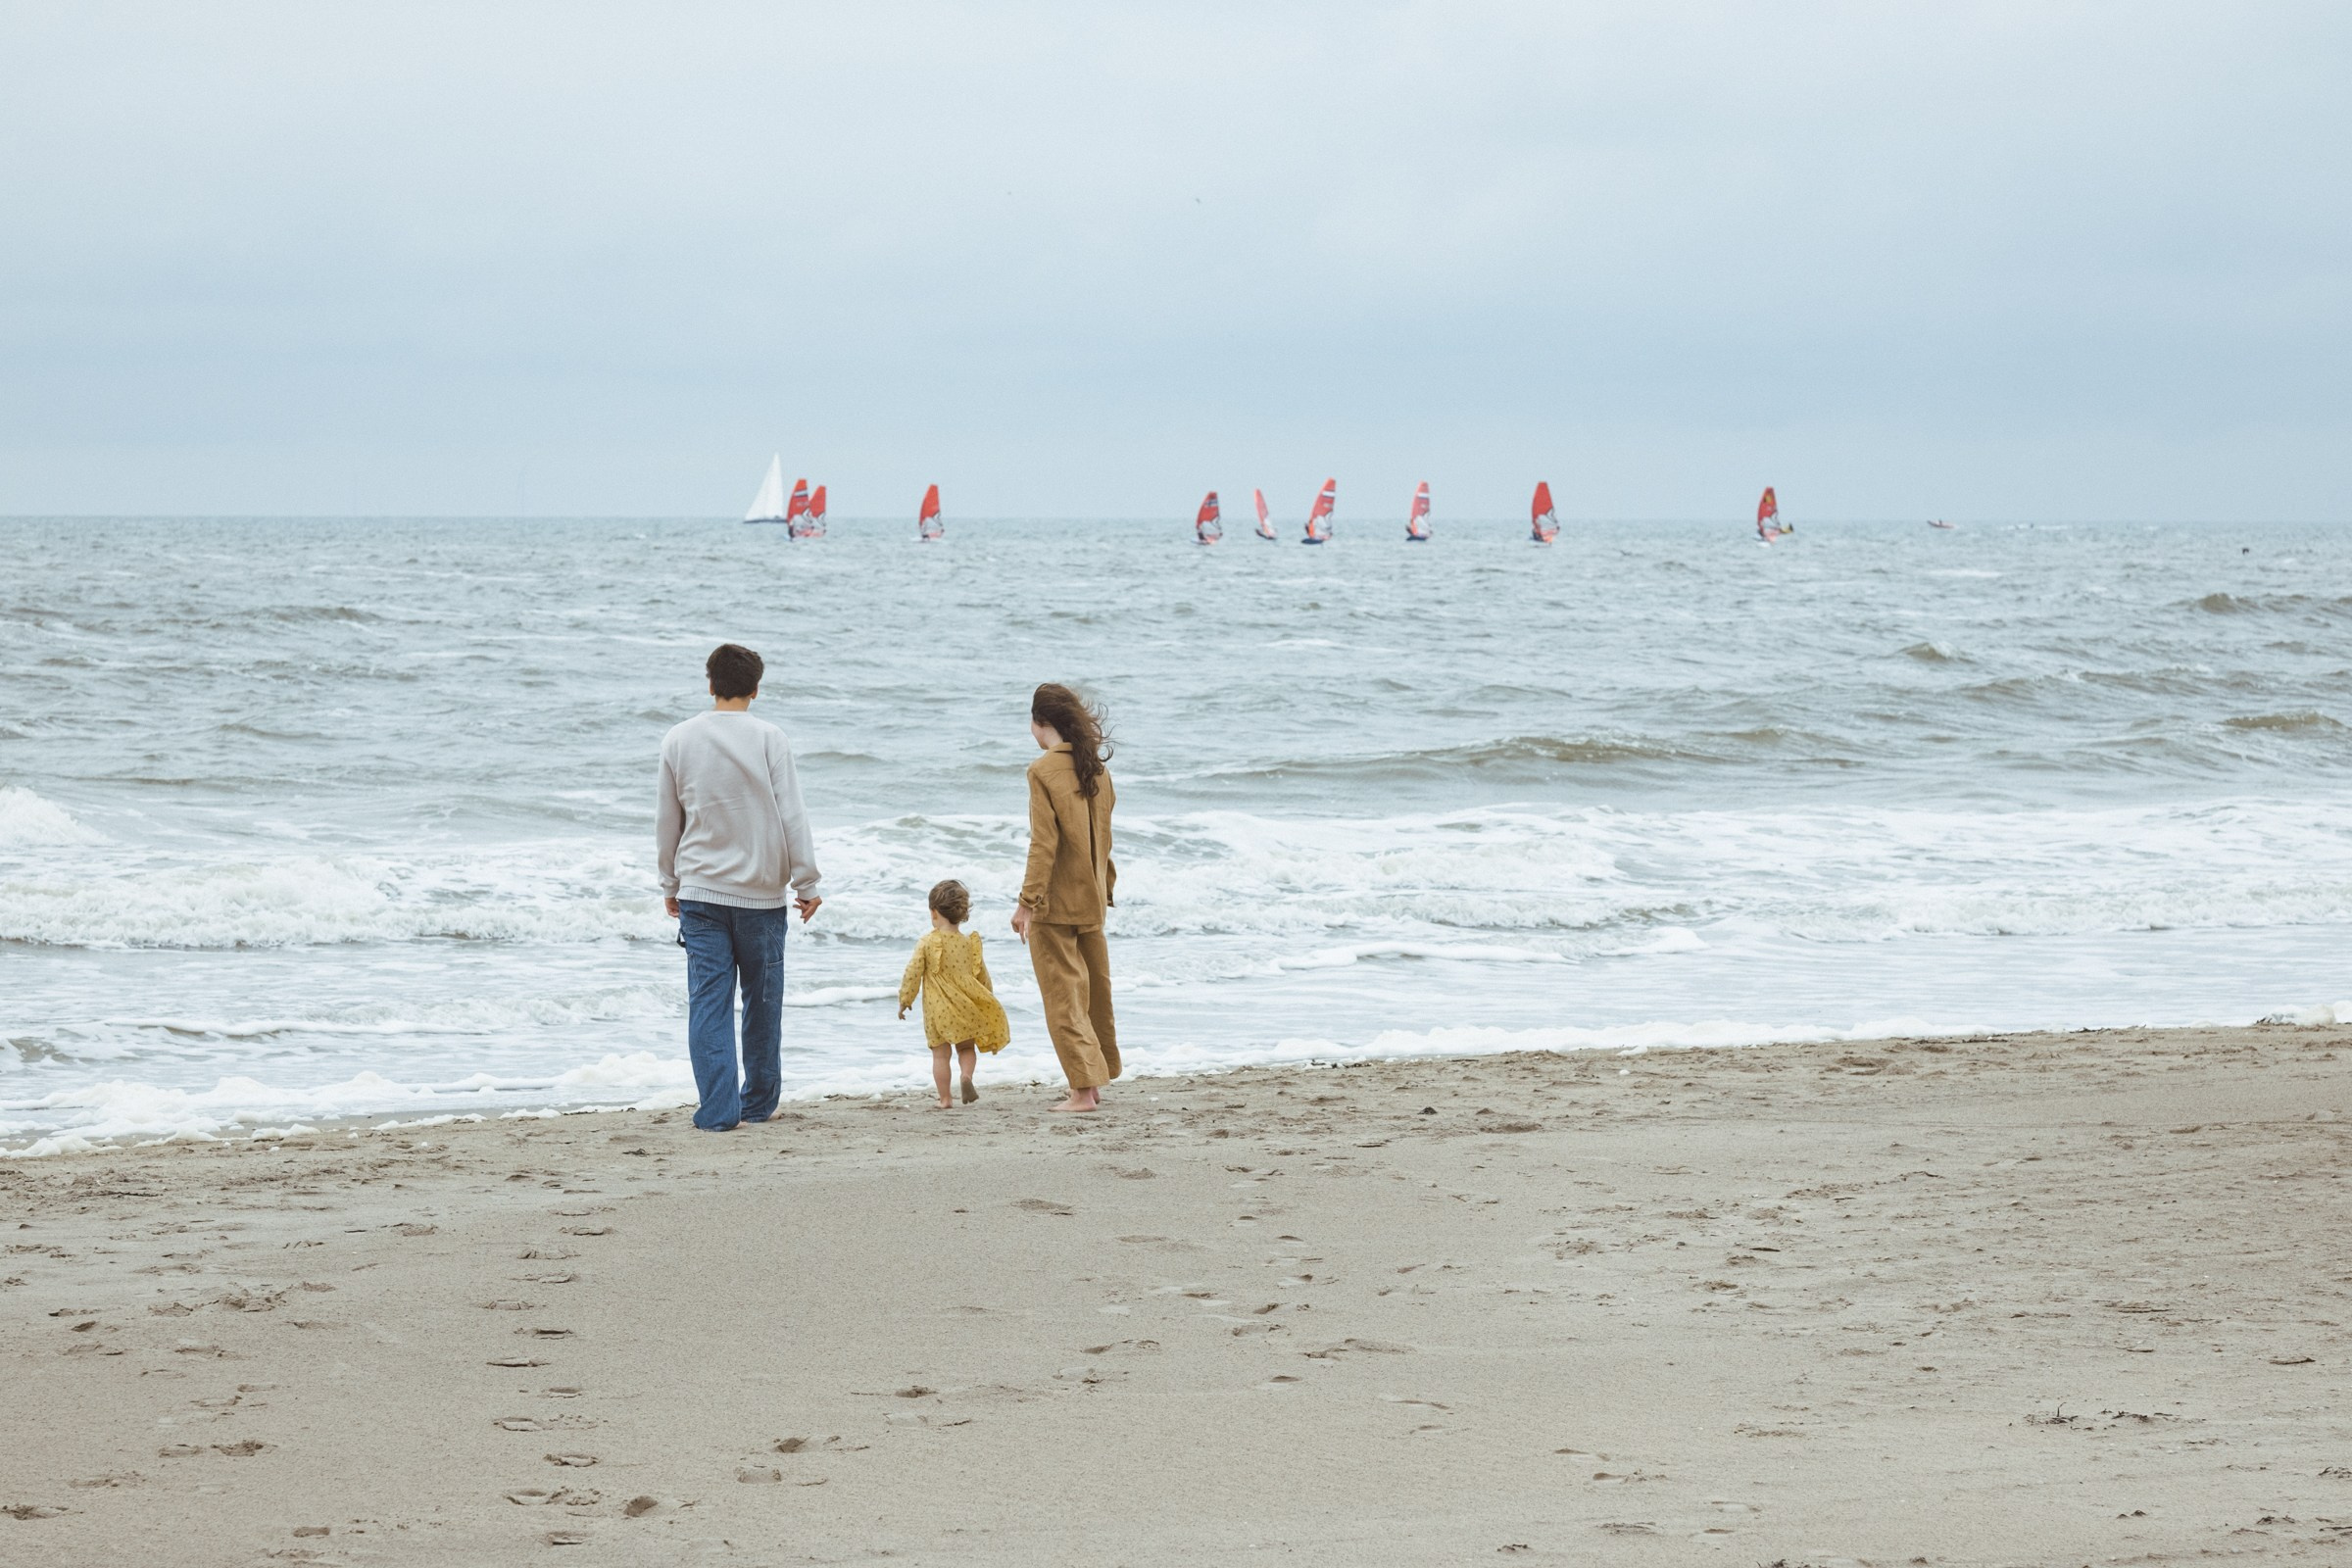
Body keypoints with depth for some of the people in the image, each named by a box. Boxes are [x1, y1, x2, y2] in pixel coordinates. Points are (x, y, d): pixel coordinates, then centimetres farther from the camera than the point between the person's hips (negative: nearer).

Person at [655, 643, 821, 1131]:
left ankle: (718, 1108, -8)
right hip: (761, 890, -1)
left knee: (709, 1001, -1)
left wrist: (671, 884, 22)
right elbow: (791, 816, -6)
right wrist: (806, 883, 2)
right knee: (762, 1000, 11)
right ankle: (758, 1102, 20)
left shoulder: (679, 741, 3)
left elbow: (667, 821, 11)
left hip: (700, 890, 1)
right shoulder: (767, 739, -6)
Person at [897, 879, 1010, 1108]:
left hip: (936, 1010, -2)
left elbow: (913, 973, -7)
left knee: (940, 1054, 7)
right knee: (967, 1048, 17)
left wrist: (904, 999, 4)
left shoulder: (927, 942, -6)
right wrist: (987, 999, 24)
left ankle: (944, 1098, 3)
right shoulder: (969, 942, 2)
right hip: (966, 1008, 2)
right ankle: (966, 1075, -12)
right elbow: (982, 975, 10)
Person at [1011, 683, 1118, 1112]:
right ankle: (1095, 1081, 22)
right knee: (1093, 989, 15)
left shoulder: (1043, 771, -14)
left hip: (1055, 901, -7)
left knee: (1063, 995, -4)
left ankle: (1084, 1088, -9)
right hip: (1092, 900, 7)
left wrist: (1027, 901, -16)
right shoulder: (1095, 767, 6)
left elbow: (1044, 842, -18)